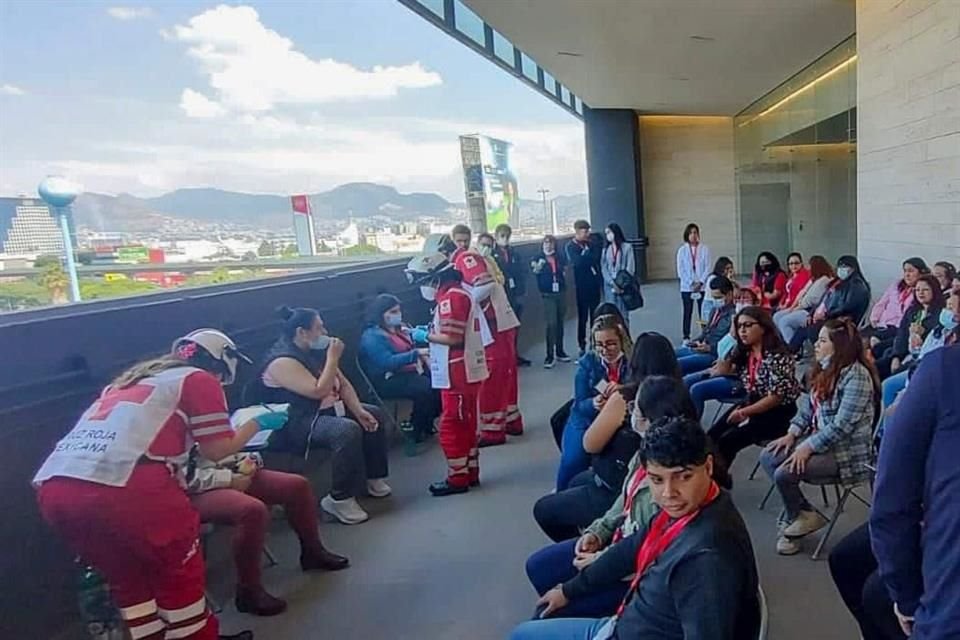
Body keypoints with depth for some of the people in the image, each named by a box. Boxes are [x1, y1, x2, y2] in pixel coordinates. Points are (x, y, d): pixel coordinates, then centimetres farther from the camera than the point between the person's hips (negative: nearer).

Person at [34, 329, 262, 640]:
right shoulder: (199, 378, 12)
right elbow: (218, 449, 10)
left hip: (53, 489, 7)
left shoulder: (131, 380, 32)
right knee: (179, 570, 16)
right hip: (124, 486, -7)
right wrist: (257, 423, 25)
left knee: (127, 577, 25)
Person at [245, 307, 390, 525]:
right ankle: (340, 499, -23)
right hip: (294, 424, -10)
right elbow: (318, 391, -28)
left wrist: (359, 411, -6)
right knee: (348, 431, -33)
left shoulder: (315, 351, 7)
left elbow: (343, 384, 7)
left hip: (326, 410, 10)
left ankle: (372, 477, 19)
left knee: (372, 415, 9)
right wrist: (333, 358, -22)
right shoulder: (283, 361, -21)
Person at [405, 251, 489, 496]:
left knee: (451, 427, -1)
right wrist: (430, 337, 8)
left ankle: (458, 478, 7)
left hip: (457, 375, -10)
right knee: (465, 425, 16)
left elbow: (453, 338, -21)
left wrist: (426, 336, -10)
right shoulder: (459, 294, 15)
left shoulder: (451, 297, -17)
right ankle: (470, 473, 26)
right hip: (466, 372, 10)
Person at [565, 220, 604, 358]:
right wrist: (588, 252, -10)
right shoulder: (570, 247, -4)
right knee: (582, 317, 1)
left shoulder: (590, 242, 8)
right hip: (582, 285, -4)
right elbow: (578, 262, -19)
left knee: (595, 315, 10)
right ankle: (582, 346, 10)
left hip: (595, 283, 4)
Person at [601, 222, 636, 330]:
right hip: (609, 286, 3)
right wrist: (612, 283, -9)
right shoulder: (605, 250, 14)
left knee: (623, 315, -3)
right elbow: (603, 268, 6)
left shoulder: (627, 247, 2)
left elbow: (630, 268, -3)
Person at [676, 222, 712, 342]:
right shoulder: (682, 250, 2)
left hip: (702, 286, 0)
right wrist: (691, 283, -8)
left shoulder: (704, 249, 0)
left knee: (703, 312, 1)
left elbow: (708, 267, -1)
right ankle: (686, 336, 11)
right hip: (686, 287, 1)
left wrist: (700, 282, -10)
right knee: (688, 312, 5)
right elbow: (680, 270, 0)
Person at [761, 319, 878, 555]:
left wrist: (808, 447, -24)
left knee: (784, 473, -20)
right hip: (818, 439, 9)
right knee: (768, 457, -3)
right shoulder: (825, 369, 6)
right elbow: (808, 406, 13)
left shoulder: (856, 375, -21)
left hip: (846, 450, -9)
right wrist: (793, 433, 0)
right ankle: (799, 513, 8)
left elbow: (842, 426, -25)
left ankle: (797, 516, 12)